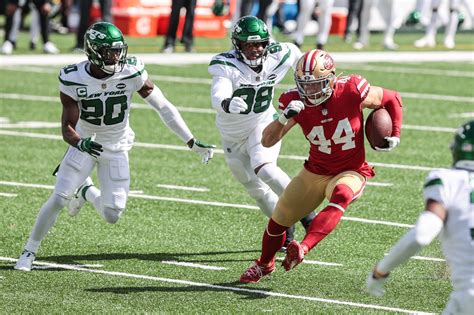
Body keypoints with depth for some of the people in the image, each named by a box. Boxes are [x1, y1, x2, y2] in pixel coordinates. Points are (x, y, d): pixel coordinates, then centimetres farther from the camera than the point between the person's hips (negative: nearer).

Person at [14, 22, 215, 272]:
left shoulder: (131, 73, -22)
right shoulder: (73, 80, -22)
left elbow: (164, 108, -14)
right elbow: (67, 128, -22)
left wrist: (193, 143, -13)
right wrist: (80, 143, -46)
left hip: (116, 148, 1)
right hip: (85, 143, -1)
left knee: (112, 216, -3)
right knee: (58, 199, -12)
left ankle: (86, 191, 31)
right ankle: (29, 251, 8)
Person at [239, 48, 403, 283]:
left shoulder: (351, 93, -22)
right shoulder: (297, 102, -15)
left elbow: (392, 99, -4)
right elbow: (267, 141, -19)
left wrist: (394, 135, -13)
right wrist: (285, 117, -36)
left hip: (350, 172, -3)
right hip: (315, 172, 4)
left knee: (341, 195, -39)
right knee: (278, 220, 11)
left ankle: (303, 248, -50)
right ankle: (265, 264, 42)